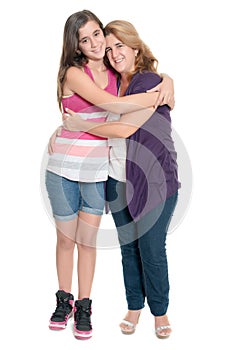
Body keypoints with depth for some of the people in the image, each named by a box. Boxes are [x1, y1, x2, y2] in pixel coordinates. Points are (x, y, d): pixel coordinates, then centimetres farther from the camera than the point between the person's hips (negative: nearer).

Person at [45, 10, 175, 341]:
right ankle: (64, 300, 32)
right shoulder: (74, 73, -13)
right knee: (66, 239, 11)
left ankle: (83, 307, 23)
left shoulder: (113, 73, 4)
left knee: (87, 240, 8)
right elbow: (114, 105, -23)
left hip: (98, 170, 3)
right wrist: (158, 96, -15)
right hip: (64, 169, -3)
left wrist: (166, 81, 0)